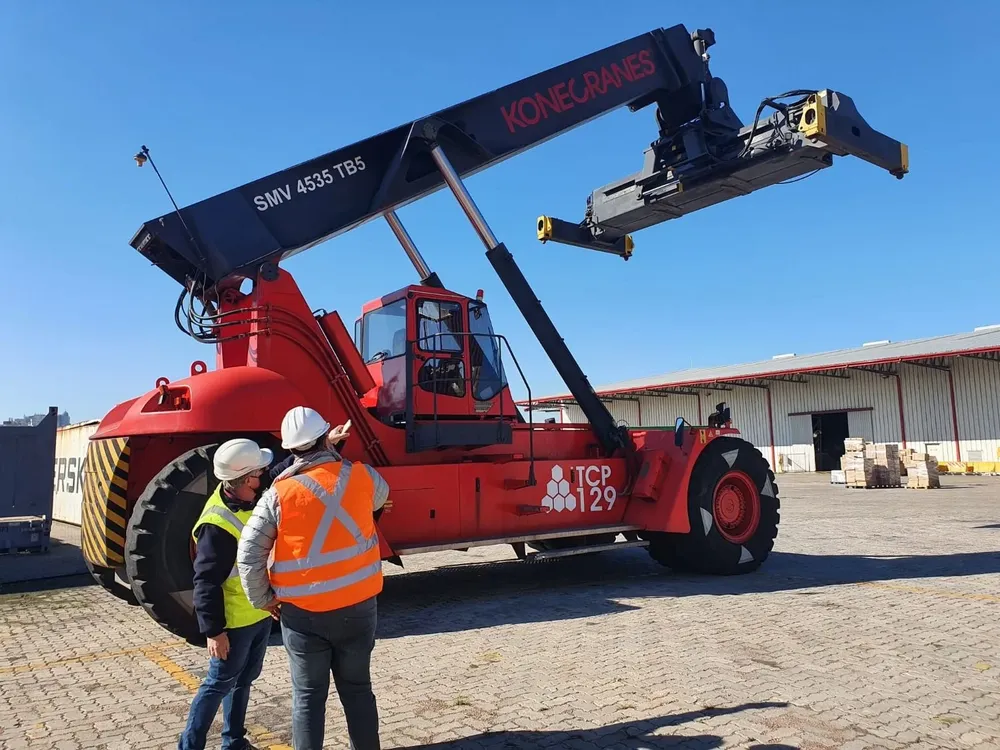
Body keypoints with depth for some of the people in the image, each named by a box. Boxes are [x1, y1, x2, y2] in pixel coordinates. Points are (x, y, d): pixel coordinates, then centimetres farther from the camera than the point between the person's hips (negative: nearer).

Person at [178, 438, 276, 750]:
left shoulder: (252, 497, -4)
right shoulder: (217, 524, -27)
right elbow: (206, 583, -23)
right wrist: (213, 630, -21)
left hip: (261, 611, 8)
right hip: (235, 621, -8)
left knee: (244, 679, 20)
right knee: (219, 684, 6)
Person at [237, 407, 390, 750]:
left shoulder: (278, 495, -11)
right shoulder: (362, 476, -7)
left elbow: (248, 554, -9)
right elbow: (380, 498, 17)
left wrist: (263, 599, 5)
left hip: (303, 613, -1)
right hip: (358, 606, 2)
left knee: (308, 697, 14)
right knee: (357, 690, 18)